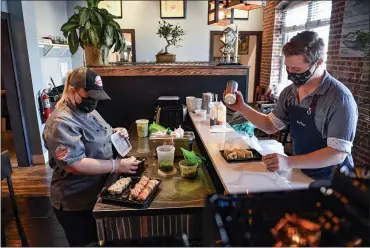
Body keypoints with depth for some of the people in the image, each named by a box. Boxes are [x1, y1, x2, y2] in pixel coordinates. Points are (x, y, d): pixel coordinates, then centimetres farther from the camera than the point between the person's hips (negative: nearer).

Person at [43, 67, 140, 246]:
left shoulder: (87, 110, 3)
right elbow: (75, 164, -31)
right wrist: (117, 165, -31)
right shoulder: (61, 122, -25)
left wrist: (114, 132, -2)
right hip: (76, 202, -8)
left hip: (98, 193, 8)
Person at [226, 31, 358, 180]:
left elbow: (338, 153, -23)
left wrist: (289, 162, -33)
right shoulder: (289, 92, -1)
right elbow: (270, 125, 6)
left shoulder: (339, 98, -21)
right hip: (300, 173, 5)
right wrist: (242, 108, -8)